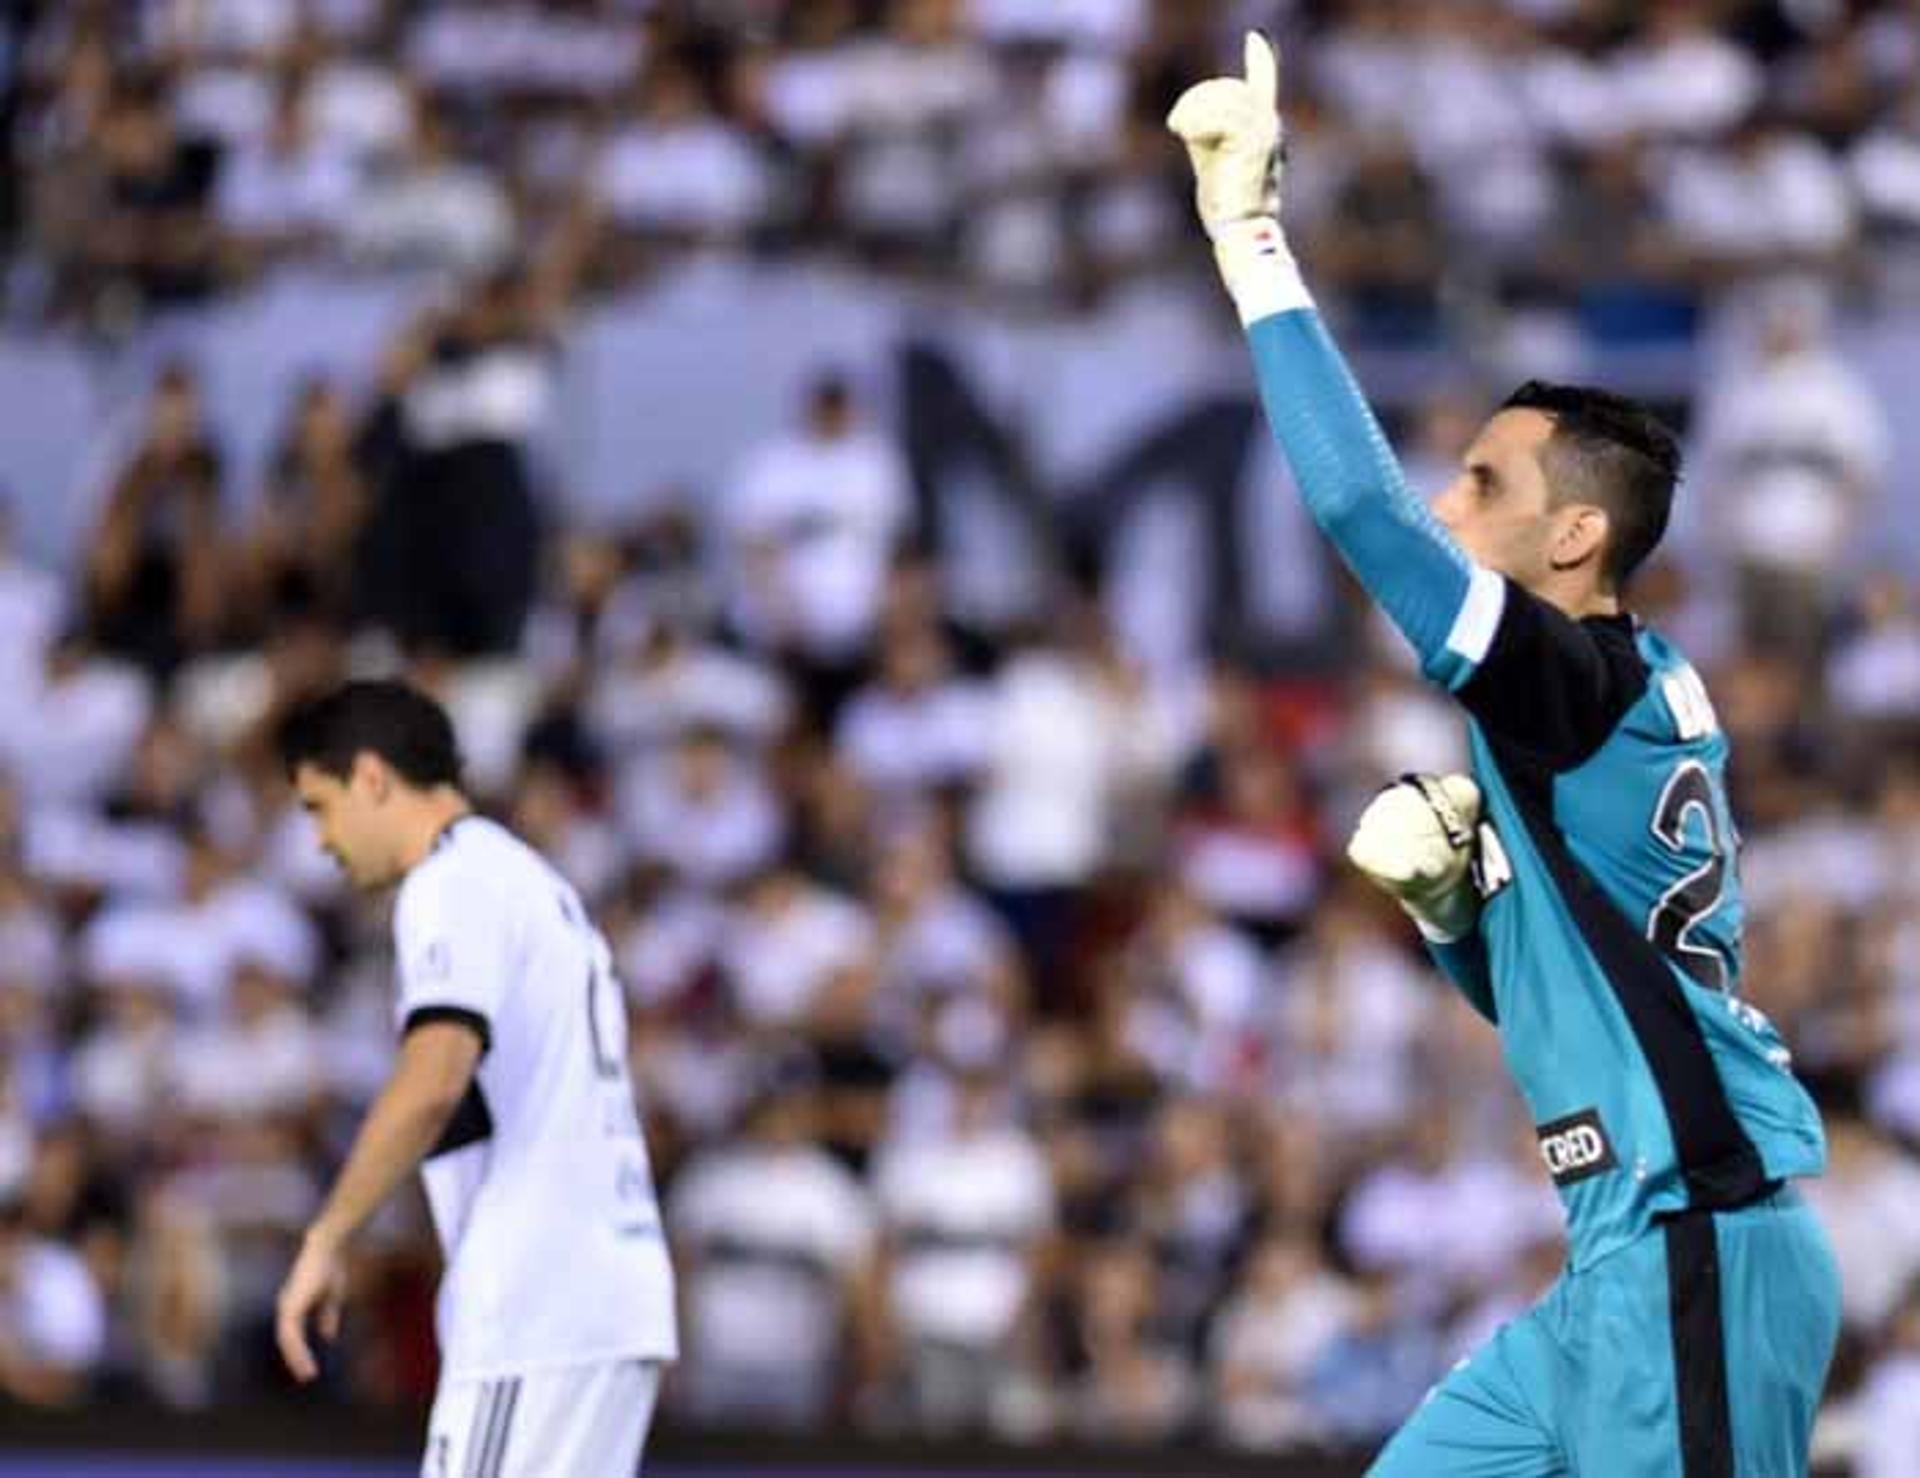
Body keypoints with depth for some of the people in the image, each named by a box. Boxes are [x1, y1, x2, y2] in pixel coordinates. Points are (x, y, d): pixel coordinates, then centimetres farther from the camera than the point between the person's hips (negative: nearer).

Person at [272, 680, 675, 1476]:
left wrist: (325, 1239, -18)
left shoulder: (452, 884, -8)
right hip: (614, 1300, 9)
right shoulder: (535, 881, 22)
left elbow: (434, 1080, -23)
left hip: (536, 1316, -9)